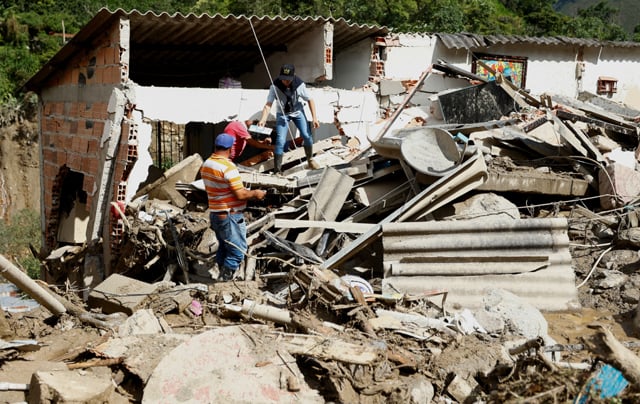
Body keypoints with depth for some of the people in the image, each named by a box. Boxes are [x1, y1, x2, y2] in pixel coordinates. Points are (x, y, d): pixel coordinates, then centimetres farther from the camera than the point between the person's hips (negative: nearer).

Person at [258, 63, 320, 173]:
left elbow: (310, 100, -12)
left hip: (298, 112, 1)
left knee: (307, 136, -5)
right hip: (282, 114, -1)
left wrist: (314, 118, -16)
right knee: (280, 141, -11)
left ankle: (310, 159, 23)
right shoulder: (275, 86, -27)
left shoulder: (300, 84, -24)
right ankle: (277, 170, -3)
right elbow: (268, 104, -30)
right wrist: (263, 119, -46)